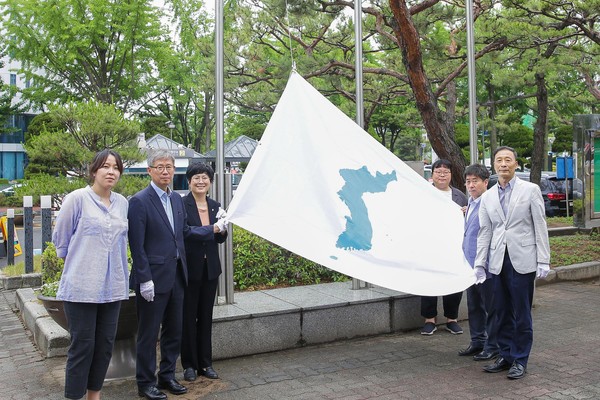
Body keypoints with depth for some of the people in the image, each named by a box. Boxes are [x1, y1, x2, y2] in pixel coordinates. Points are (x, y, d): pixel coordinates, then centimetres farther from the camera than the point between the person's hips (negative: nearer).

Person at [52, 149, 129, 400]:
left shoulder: (122, 203, 6)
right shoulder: (77, 198, -8)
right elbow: (60, 237, 1)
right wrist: (74, 261, 10)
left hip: (112, 286, 5)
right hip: (82, 287, -5)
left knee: (105, 344, 11)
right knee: (82, 344, 1)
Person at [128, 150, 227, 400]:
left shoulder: (176, 199, 10)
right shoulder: (139, 201, -13)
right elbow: (137, 245, -15)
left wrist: (213, 229, 12)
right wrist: (145, 279, -17)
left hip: (176, 275, 7)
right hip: (153, 278, -7)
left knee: (174, 330, 16)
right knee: (149, 334, 5)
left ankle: (167, 376, 32)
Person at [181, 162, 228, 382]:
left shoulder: (215, 206, 7)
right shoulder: (182, 205, -10)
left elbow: (220, 239, 10)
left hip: (210, 268, 5)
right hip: (190, 268, -5)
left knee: (206, 316, 13)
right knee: (188, 317, 6)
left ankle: (205, 363, 23)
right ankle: (189, 364, 18)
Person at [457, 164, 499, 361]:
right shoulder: (471, 203, 12)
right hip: (471, 264, 9)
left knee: (491, 307, 5)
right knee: (474, 306, 18)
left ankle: (492, 346, 16)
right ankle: (477, 341, 30)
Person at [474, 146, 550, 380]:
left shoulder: (530, 190, 1)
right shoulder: (487, 197, 9)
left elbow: (540, 227, -1)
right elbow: (484, 232, 10)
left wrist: (543, 261, -6)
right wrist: (479, 264, 5)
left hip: (522, 261, -3)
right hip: (498, 261, 3)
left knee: (521, 314, 3)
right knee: (502, 312, 10)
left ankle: (520, 360, 15)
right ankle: (506, 356, 23)